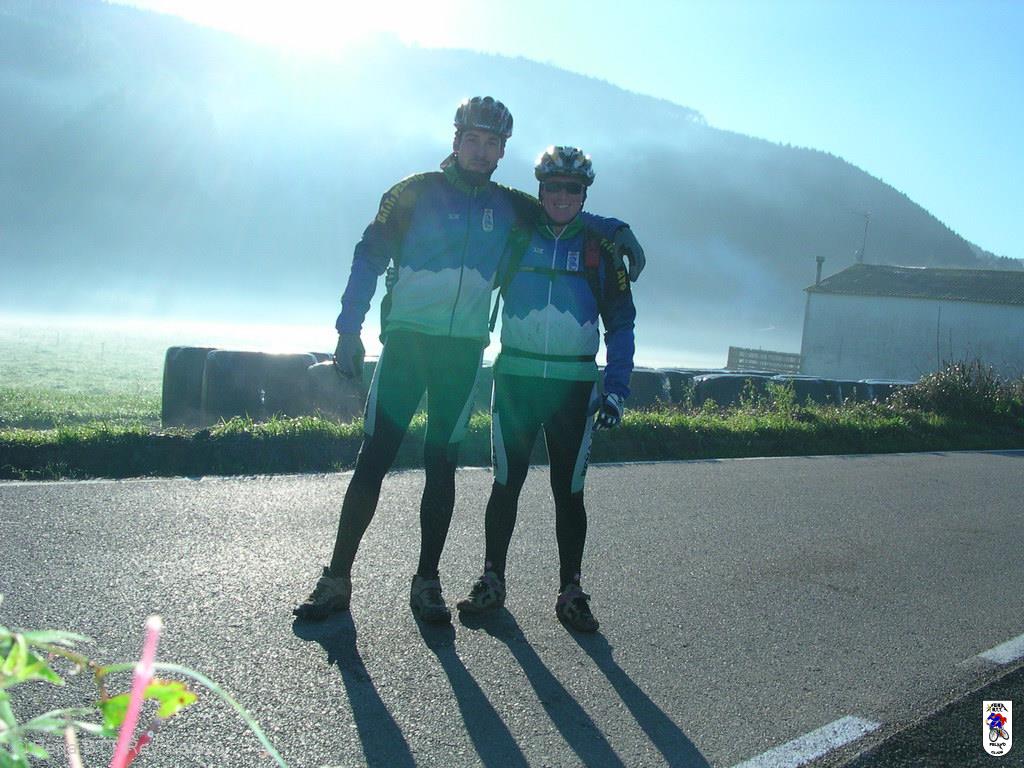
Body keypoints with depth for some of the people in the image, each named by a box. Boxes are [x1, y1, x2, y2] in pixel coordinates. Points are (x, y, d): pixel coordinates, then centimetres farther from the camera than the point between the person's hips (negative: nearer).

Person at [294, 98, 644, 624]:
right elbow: (369, 258, 1)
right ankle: (337, 577, 4)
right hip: (406, 340, -2)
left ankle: (427, 581, 14)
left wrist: (618, 231, 10)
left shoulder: (508, 206, 10)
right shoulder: (416, 192, 2)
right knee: (374, 458, -5)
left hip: (465, 349, 3)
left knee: (442, 465, 5)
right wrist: (349, 329, -6)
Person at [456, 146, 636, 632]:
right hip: (515, 378, 0)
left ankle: (570, 591, 14)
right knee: (506, 484, 5)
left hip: (573, 385, 0)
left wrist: (617, 389, -1)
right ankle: (492, 580, 17)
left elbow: (620, 323, 5)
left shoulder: (599, 248, 5)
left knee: (569, 491, 5)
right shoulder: (515, 238, 5)